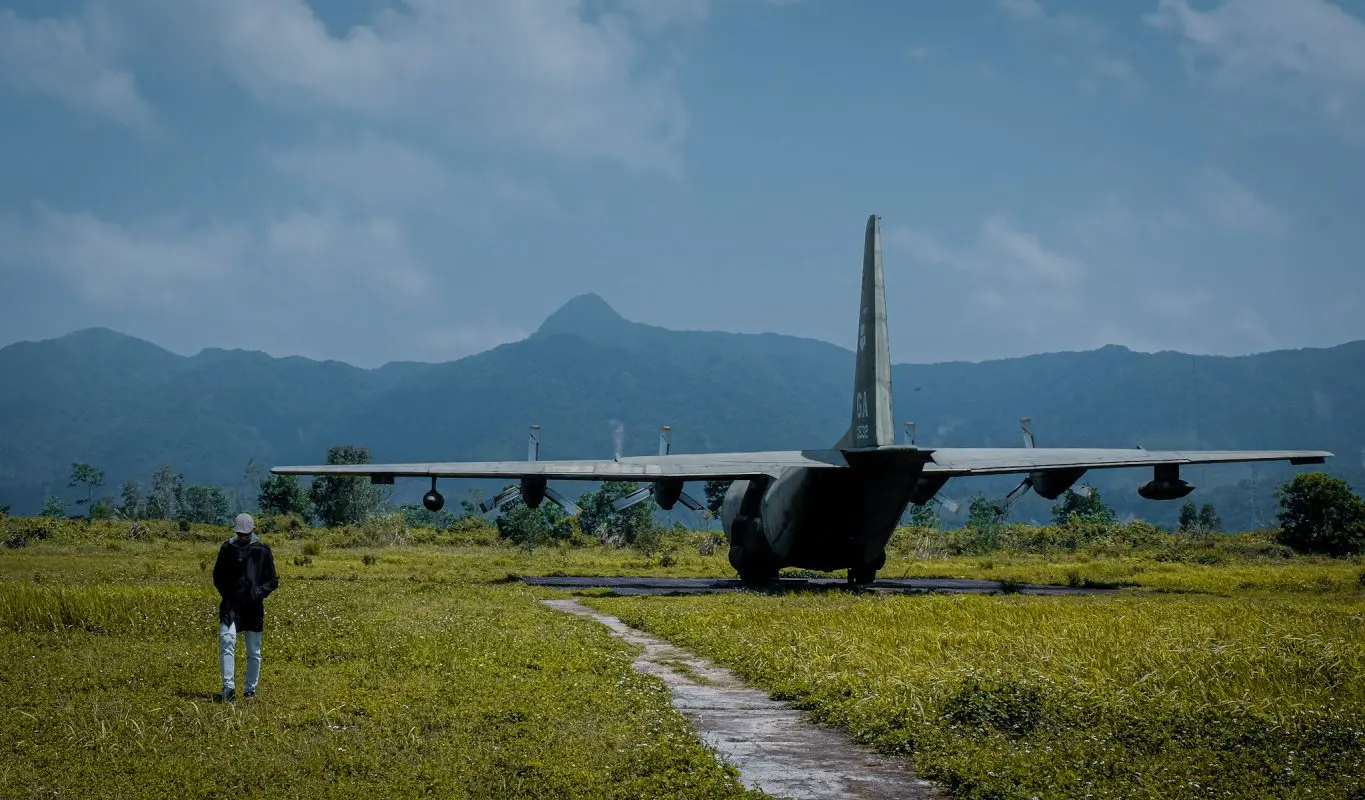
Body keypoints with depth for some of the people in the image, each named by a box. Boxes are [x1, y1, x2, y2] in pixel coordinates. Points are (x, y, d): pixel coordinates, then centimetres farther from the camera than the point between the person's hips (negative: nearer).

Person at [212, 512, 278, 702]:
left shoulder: (262, 550, 2)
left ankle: (250, 690, 18)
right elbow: (218, 576, 15)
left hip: (253, 607, 0)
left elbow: (272, 580, 6)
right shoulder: (227, 548, 5)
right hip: (231, 605, 0)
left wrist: (261, 591, -12)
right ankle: (229, 688, -19)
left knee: (253, 651, 6)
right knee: (226, 641, -18)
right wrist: (227, 593, 0)